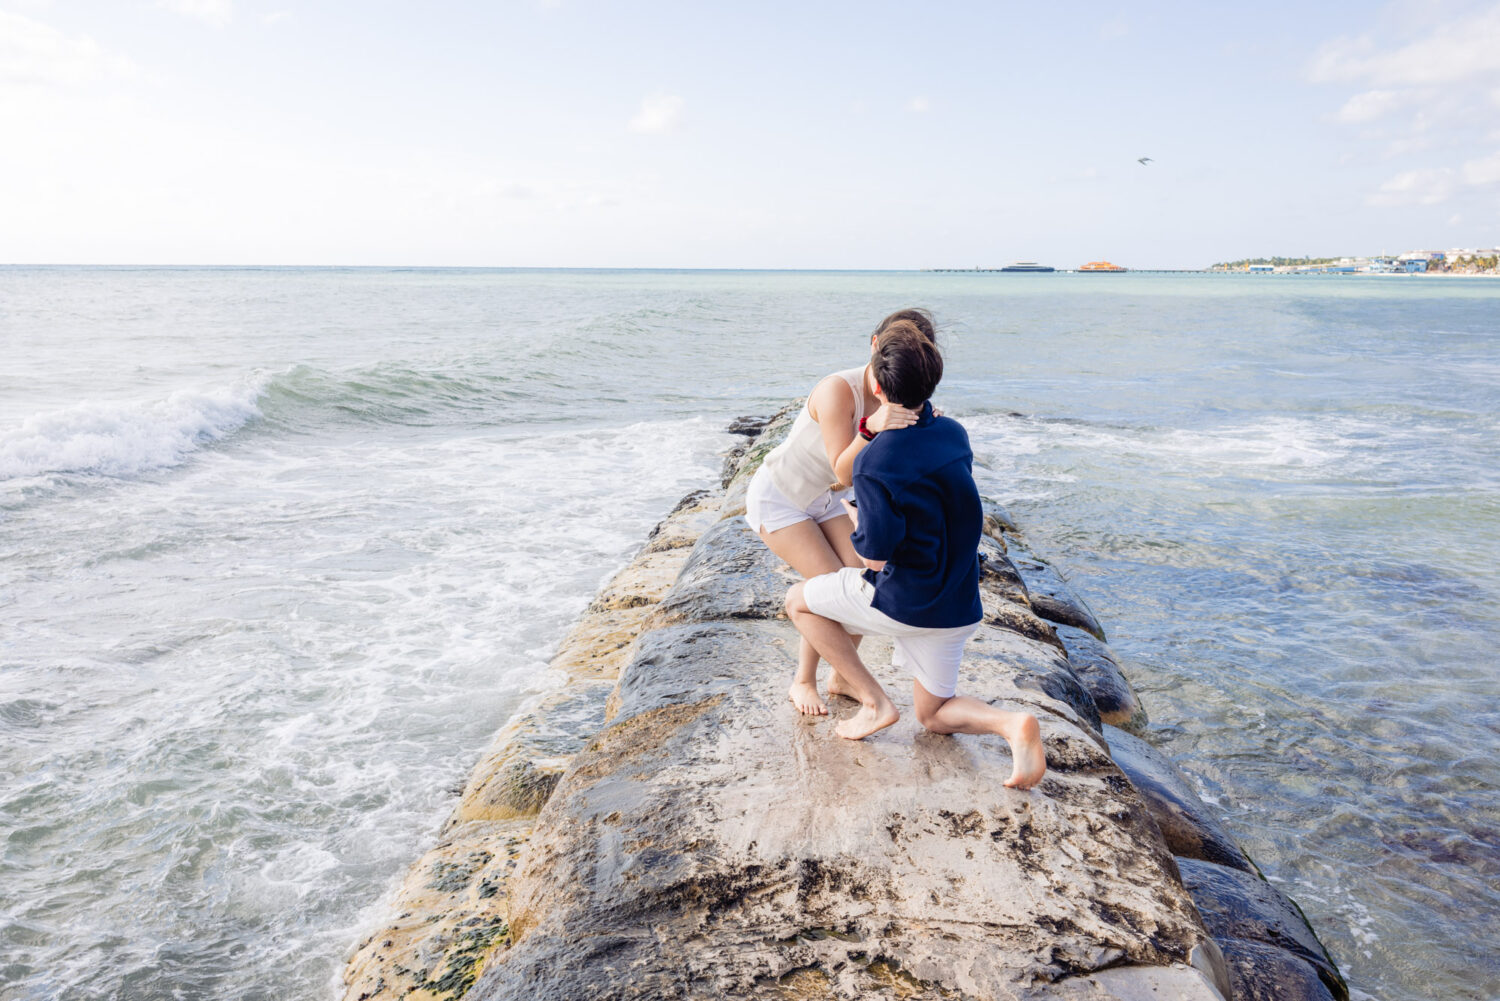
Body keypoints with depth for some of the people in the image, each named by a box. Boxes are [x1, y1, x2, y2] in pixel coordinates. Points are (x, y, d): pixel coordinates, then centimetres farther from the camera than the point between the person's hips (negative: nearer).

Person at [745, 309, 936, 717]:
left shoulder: (898, 401, -12)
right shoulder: (838, 390, -34)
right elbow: (844, 473, -35)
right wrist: (872, 426, -52)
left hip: (820, 500, 7)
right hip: (775, 498, -7)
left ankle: (842, 678, 14)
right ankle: (802, 683, 8)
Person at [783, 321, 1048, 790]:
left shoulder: (874, 463, -23)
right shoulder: (954, 433, -1)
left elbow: (876, 557, -20)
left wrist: (856, 520, 1)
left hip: (905, 601, -7)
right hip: (958, 606, 7)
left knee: (799, 601, 16)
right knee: (932, 715, 23)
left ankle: (875, 702, 10)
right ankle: (1013, 724, -7)